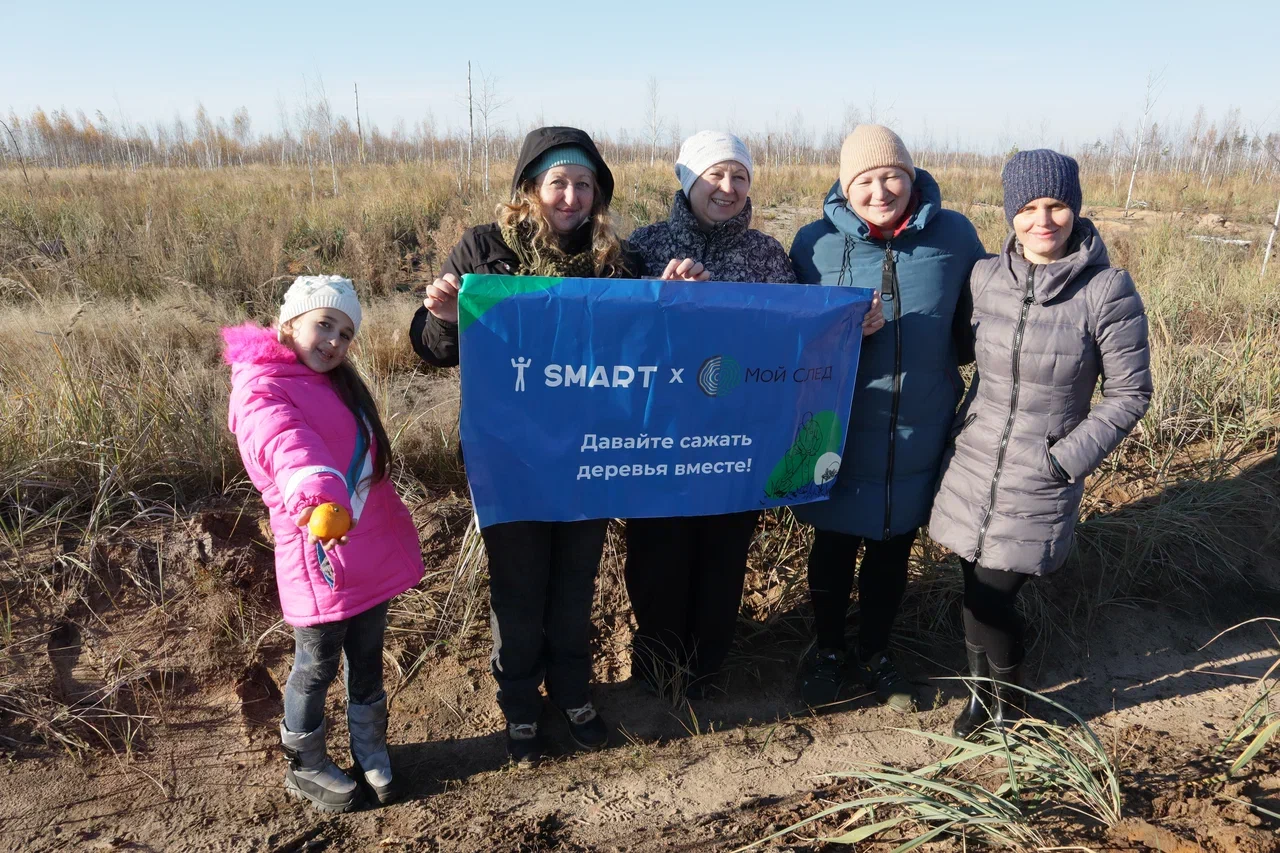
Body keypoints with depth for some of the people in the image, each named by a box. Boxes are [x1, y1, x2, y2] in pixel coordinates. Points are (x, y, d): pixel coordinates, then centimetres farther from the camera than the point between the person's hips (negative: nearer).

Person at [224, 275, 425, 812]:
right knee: (318, 668, 12)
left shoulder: (339, 383, 12)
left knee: (368, 659, 21)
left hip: (374, 549, 7)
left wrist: (394, 528, 25)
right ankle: (306, 767, 35)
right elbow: (286, 444, -38)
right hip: (321, 555, -7)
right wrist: (314, 496, -57)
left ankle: (370, 750, 42)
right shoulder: (261, 389, -15)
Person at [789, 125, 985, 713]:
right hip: (838, 436, -1)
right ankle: (828, 651, 39)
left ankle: (875, 654, 41)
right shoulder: (816, 242, -9)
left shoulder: (954, 235, -5)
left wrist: (936, 366, -5)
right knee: (834, 549, 15)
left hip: (918, 437, 2)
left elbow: (972, 324, 8)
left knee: (892, 553, 18)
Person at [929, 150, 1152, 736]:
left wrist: (1064, 459, -10)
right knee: (979, 594, 10)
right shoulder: (985, 276, 0)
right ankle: (987, 695, 36)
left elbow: (1129, 395, -5)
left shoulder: (1107, 290, -10)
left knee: (989, 598, -2)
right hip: (971, 465, 3)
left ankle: (1005, 704, 28)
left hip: (1038, 483, -3)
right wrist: (957, 428, 7)